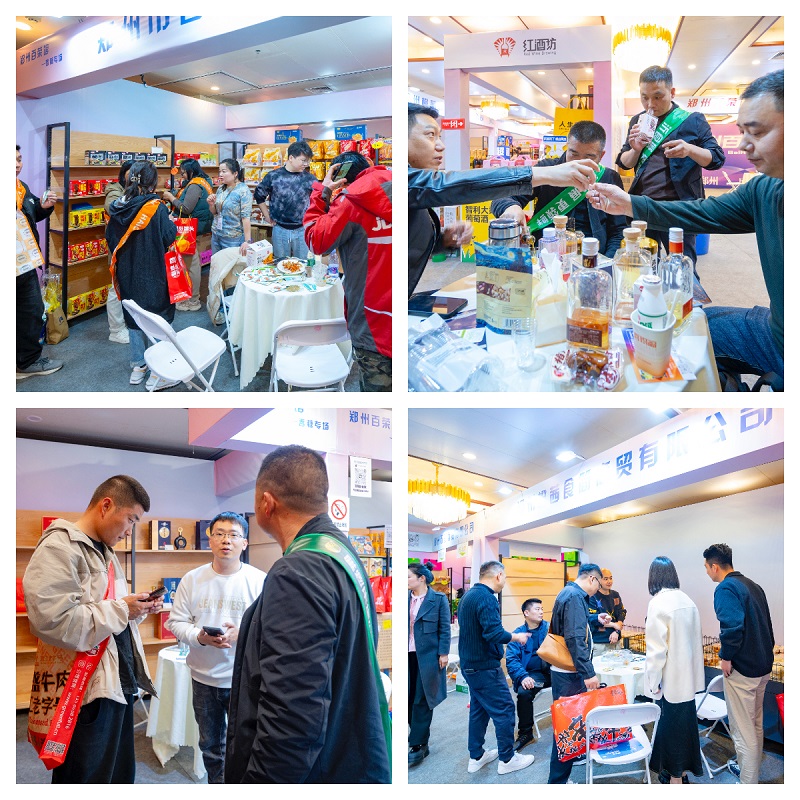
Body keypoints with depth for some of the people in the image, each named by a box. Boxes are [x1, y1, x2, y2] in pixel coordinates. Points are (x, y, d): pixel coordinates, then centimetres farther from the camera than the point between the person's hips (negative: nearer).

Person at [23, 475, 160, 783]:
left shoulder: (106, 552, 17)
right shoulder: (59, 548, -15)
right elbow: (52, 621, -28)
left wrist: (139, 609, 5)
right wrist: (122, 609, -18)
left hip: (118, 687, 10)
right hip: (85, 694, -10)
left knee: (121, 777, 17)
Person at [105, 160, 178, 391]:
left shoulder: (117, 207, -2)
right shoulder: (156, 207, -18)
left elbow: (110, 238, 7)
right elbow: (169, 237, -16)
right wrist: (171, 222, 4)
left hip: (127, 273, 5)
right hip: (152, 274, -5)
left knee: (133, 318, 18)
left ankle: (138, 367, 26)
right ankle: (156, 374, 5)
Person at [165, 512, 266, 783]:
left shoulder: (260, 581, -9)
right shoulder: (192, 579, -1)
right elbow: (176, 621, 1)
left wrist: (242, 634, -26)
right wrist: (198, 637, -18)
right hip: (204, 677, 3)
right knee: (210, 744, 20)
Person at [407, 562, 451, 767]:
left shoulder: (438, 599, -4)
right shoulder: (406, 599, 8)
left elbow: (444, 628, -3)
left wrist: (443, 653, -8)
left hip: (428, 656, -4)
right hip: (409, 655, 4)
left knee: (422, 701, 0)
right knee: (410, 699, 5)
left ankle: (418, 745, 5)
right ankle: (420, 741, 17)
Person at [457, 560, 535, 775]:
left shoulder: (469, 595, 10)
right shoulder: (486, 598, -21)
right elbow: (494, 634, -27)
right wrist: (515, 637, -10)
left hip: (470, 664, 10)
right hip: (485, 667, -10)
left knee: (478, 709, 17)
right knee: (504, 710, 1)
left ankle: (476, 757, 24)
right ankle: (507, 759, 9)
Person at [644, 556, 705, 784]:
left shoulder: (659, 602, -17)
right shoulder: (687, 600, 3)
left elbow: (656, 647, -18)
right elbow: (696, 639, 9)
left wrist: (654, 681, -10)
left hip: (670, 678, -7)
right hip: (688, 676, 7)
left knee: (670, 725, 6)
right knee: (685, 721, 16)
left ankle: (675, 775, 16)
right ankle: (682, 769, 29)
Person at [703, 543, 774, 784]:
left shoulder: (726, 588, -17)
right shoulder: (753, 586, 11)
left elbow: (732, 625, -29)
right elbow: (767, 624, 16)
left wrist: (726, 656, -18)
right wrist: (766, 652, 19)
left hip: (741, 669, -9)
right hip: (763, 666, 10)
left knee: (742, 728, 0)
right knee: (756, 723, 23)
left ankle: (748, 782, 5)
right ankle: (751, 768, 38)